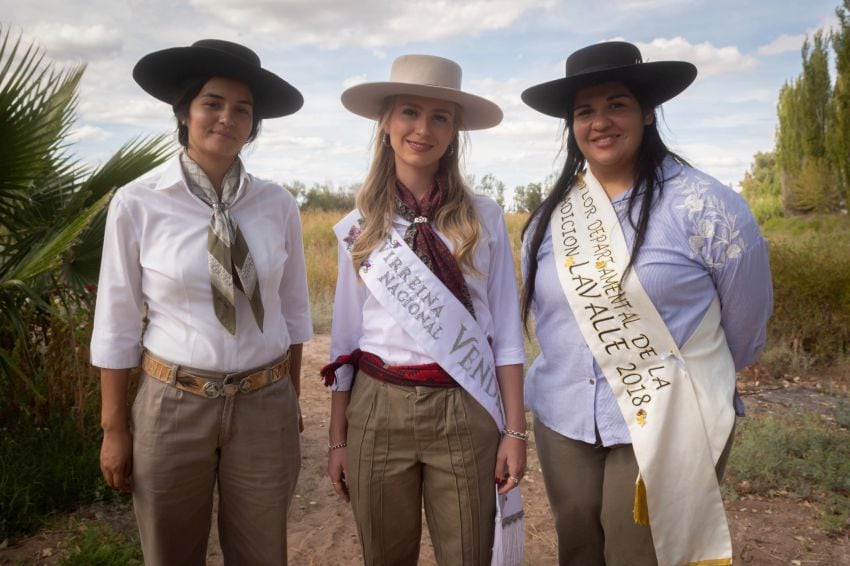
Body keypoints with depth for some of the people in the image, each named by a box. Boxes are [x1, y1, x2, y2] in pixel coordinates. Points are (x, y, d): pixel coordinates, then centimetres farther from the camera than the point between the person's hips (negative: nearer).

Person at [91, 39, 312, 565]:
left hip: (265, 406, 2)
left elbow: (293, 309, 5)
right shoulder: (137, 204, -10)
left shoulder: (279, 205, -3)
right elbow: (117, 322, -5)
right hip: (172, 405, -1)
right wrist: (114, 427, -1)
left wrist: (291, 399, 10)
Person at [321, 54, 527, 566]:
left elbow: (506, 332, 0)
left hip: (465, 413, -1)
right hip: (377, 412, 1)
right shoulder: (360, 224, 1)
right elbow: (346, 335, 5)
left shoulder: (483, 217, -1)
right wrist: (338, 439, 6)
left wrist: (515, 430, -3)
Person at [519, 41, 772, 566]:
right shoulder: (549, 218, 2)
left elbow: (746, 319, -1)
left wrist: (696, 381, 12)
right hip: (563, 422, 5)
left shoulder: (701, 206, -12)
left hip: (668, 426, -4)